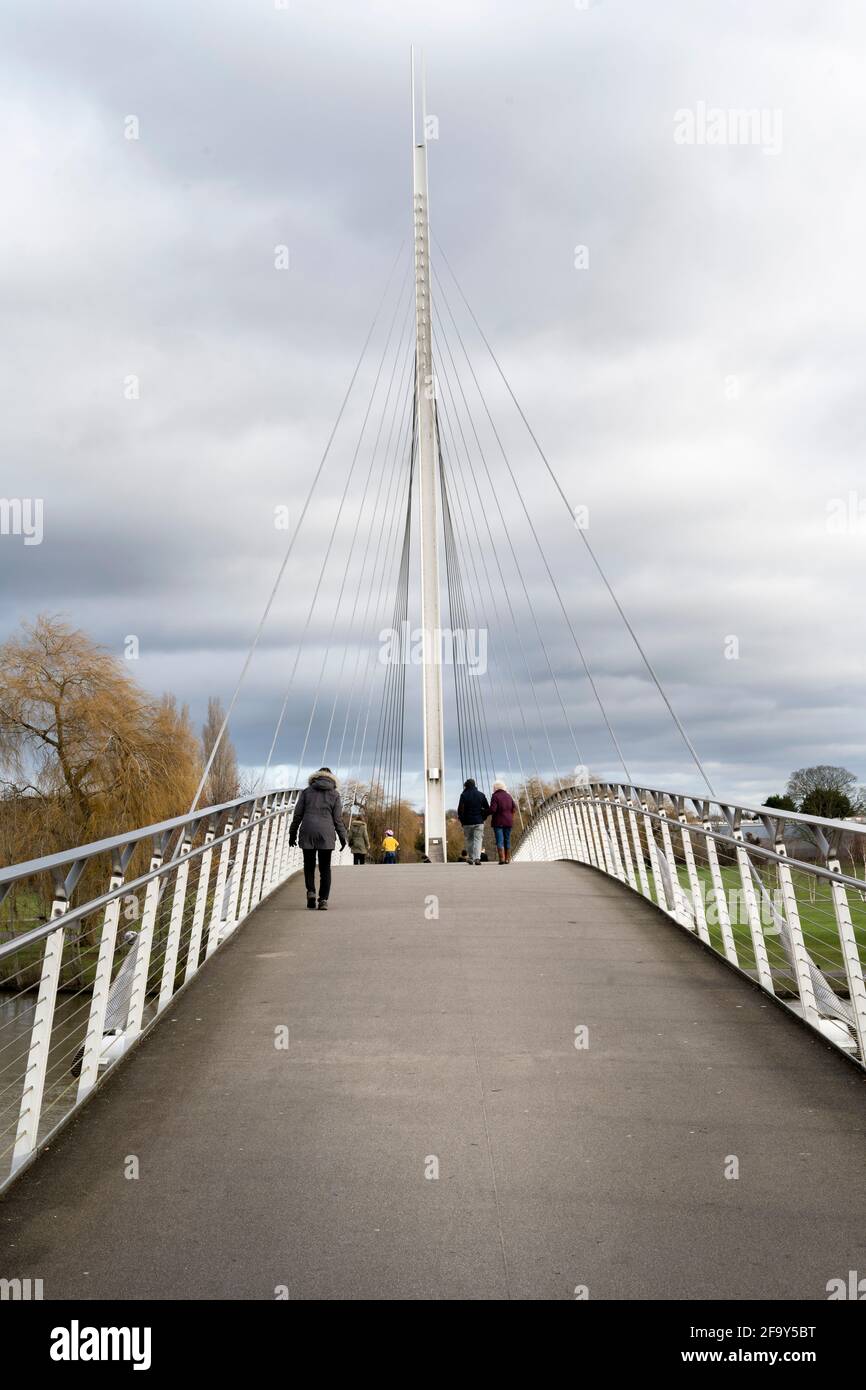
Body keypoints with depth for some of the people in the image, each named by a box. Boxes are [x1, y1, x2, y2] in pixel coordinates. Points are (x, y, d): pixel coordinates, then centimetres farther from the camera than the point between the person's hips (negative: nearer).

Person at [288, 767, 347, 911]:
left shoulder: (307, 791, 9)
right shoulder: (334, 794, 7)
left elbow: (297, 815, 8)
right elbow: (337, 819, 3)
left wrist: (292, 834, 15)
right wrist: (342, 837, 11)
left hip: (307, 832, 1)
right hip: (326, 834, 0)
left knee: (309, 865, 13)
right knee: (325, 868, 6)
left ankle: (311, 891, -7)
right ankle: (323, 899, -1)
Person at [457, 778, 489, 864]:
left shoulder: (464, 795, -4)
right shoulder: (481, 795, 5)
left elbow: (460, 809, -10)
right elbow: (487, 809, 4)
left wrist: (461, 820, 3)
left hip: (467, 822, -1)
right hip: (479, 822, 1)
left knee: (469, 840, 13)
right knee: (478, 840, 0)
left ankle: (470, 858, 18)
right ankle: (477, 858, -16)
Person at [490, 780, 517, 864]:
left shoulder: (495, 796, -10)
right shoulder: (508, 796, 7)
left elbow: (492, 809, -17)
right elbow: (514, 808, 6)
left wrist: (490, 812, 3)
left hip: (498, 822, -5)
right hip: (508, 821, 5)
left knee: (500, 840, -4)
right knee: (507, 840, 11)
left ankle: (502, 859, -12)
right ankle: (507, 859, 10)